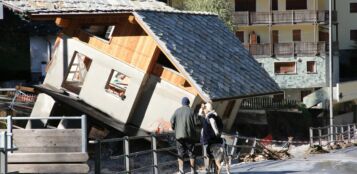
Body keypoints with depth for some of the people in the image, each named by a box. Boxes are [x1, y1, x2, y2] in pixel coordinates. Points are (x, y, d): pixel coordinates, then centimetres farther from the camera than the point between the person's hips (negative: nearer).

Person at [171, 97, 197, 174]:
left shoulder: (177, 111, 2)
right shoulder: (190, 111, -4)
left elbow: (172, 121, -4)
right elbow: (195, 123, -8)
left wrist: (174, 128, 14)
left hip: (179, 135, 2)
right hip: (189, 135, -2)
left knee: (180, 153, 7)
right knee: (191, 153, 8)